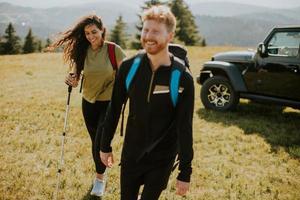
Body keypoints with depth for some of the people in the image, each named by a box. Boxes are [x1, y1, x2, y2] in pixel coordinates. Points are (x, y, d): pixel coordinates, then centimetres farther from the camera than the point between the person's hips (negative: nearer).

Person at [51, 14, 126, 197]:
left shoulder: (114, 50, -15)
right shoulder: (82, 51, -5)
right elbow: (76, 76, -1)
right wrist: (72, 80, -23)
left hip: (109, 102, -4)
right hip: (89, 102, 4)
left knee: (101, 142, -7)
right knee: (95, 142, 15)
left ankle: (100, 177, 18)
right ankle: (101, 172, 40)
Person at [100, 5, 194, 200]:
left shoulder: (182, 78, -16)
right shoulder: (129, 67, -8)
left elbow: (185, 127, -13)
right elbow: (114, 108, 3)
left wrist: (185, 172, -10)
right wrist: (105, 146, 7)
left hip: (162, 158, -3)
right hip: (130, 153, 3)